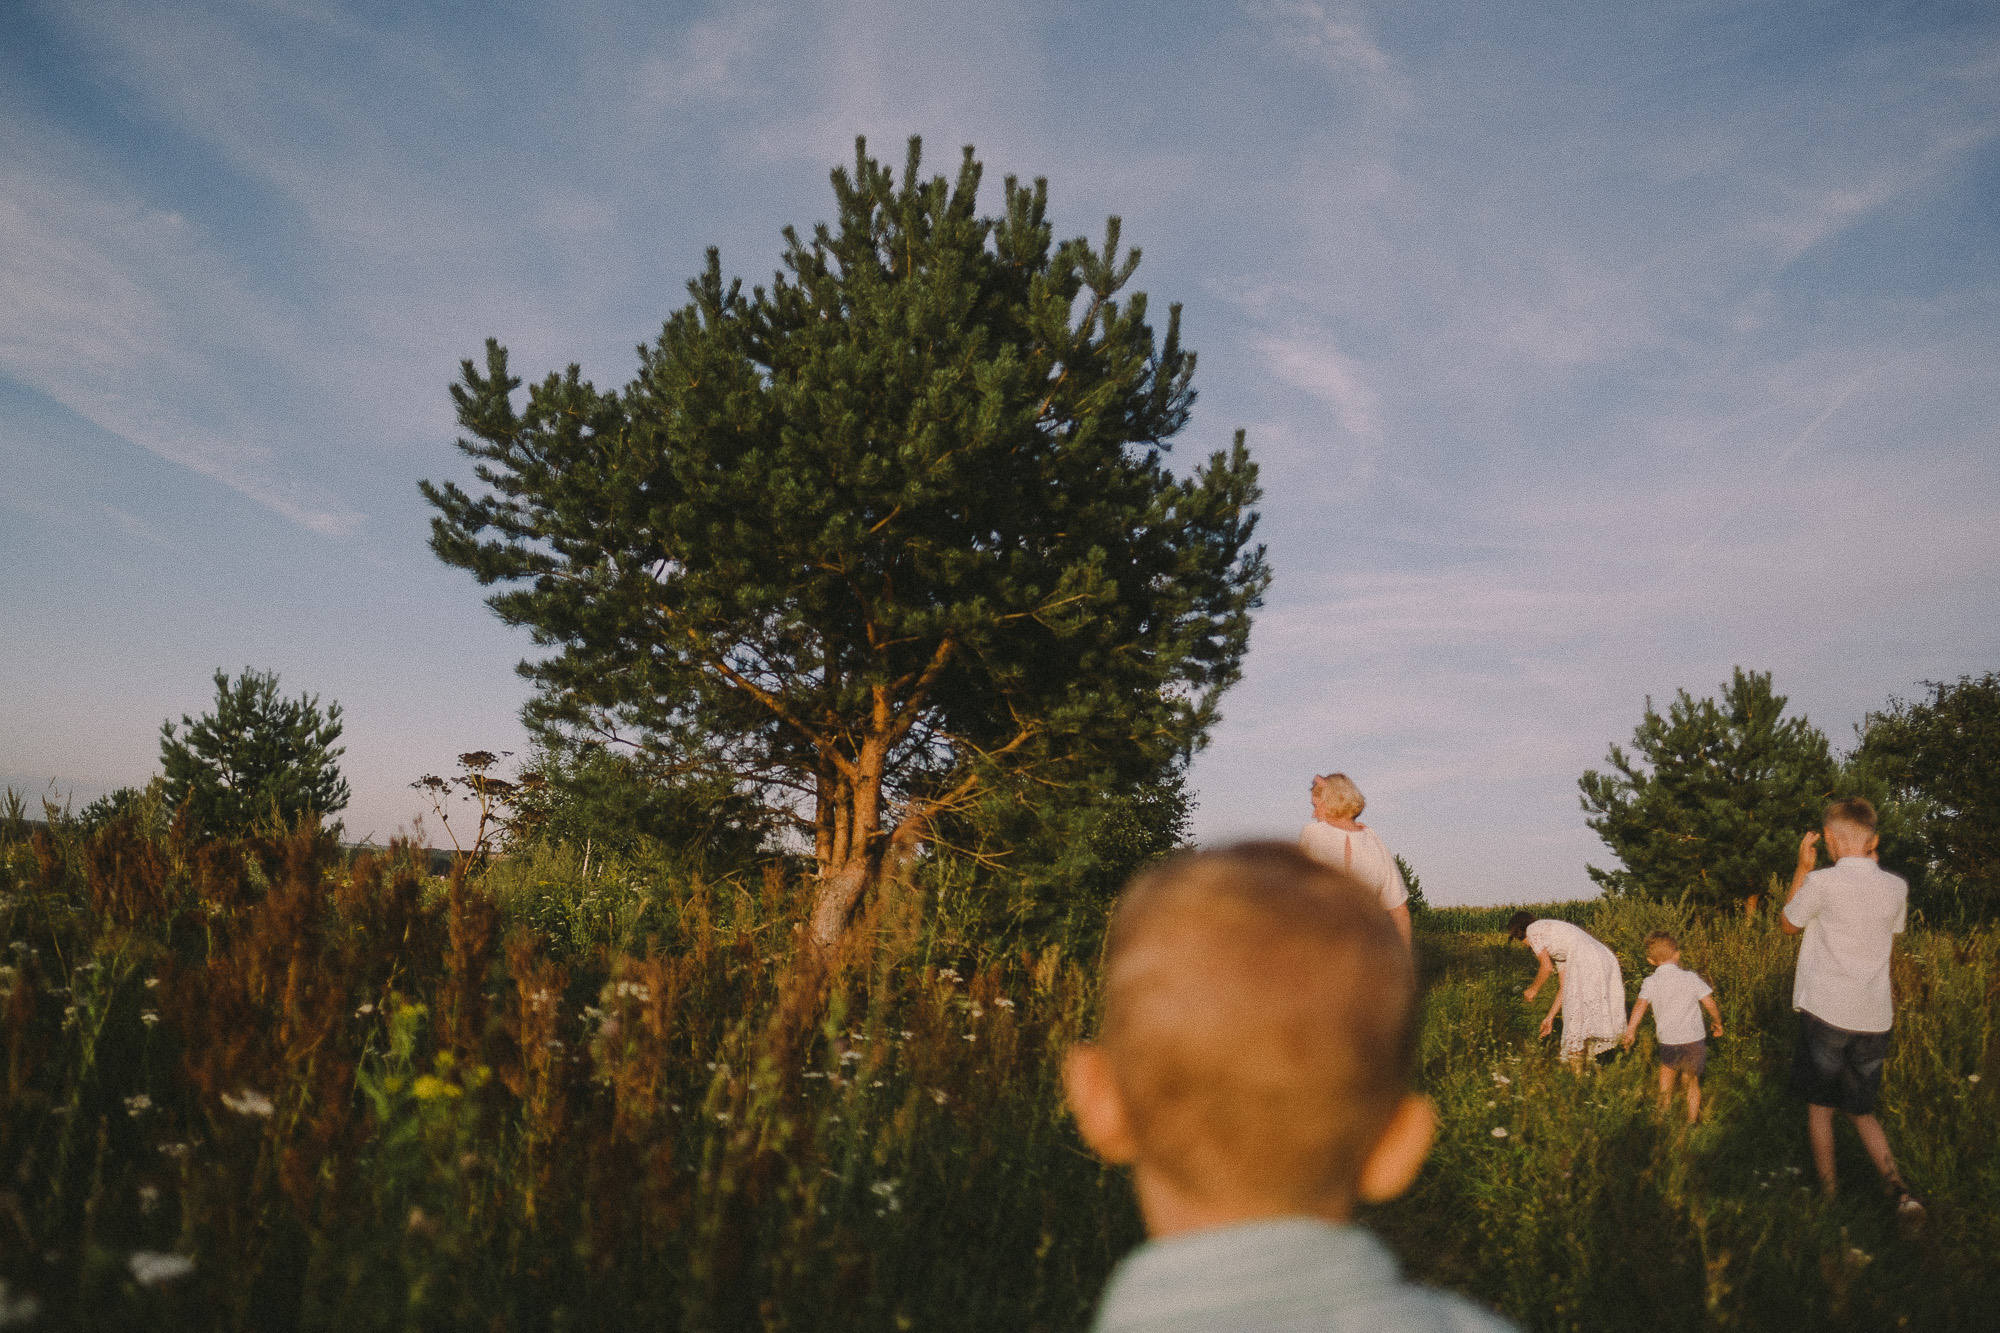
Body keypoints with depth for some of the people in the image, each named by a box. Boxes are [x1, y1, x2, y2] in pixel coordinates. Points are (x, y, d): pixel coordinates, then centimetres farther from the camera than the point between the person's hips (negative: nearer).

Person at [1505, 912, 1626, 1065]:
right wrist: (1550, 1017, 31)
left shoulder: (1533, 929, 9)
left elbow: (1547, 967, 1)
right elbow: (1564, 985, 28)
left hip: (1586, 962, -9)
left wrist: (1533, 989, 17)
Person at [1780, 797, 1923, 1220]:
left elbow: (1787, 924, 7)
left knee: (1820, 1108, 10)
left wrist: (1802, 867, 9)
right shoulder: (1896, 888, 3)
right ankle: (1899, 1187, -1)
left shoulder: (1822, 882, -12)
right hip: (1874, 1018, 5)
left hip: (1826, 1013, -5)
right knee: (1862, 1110, 17)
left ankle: (1828, 1198, 12)